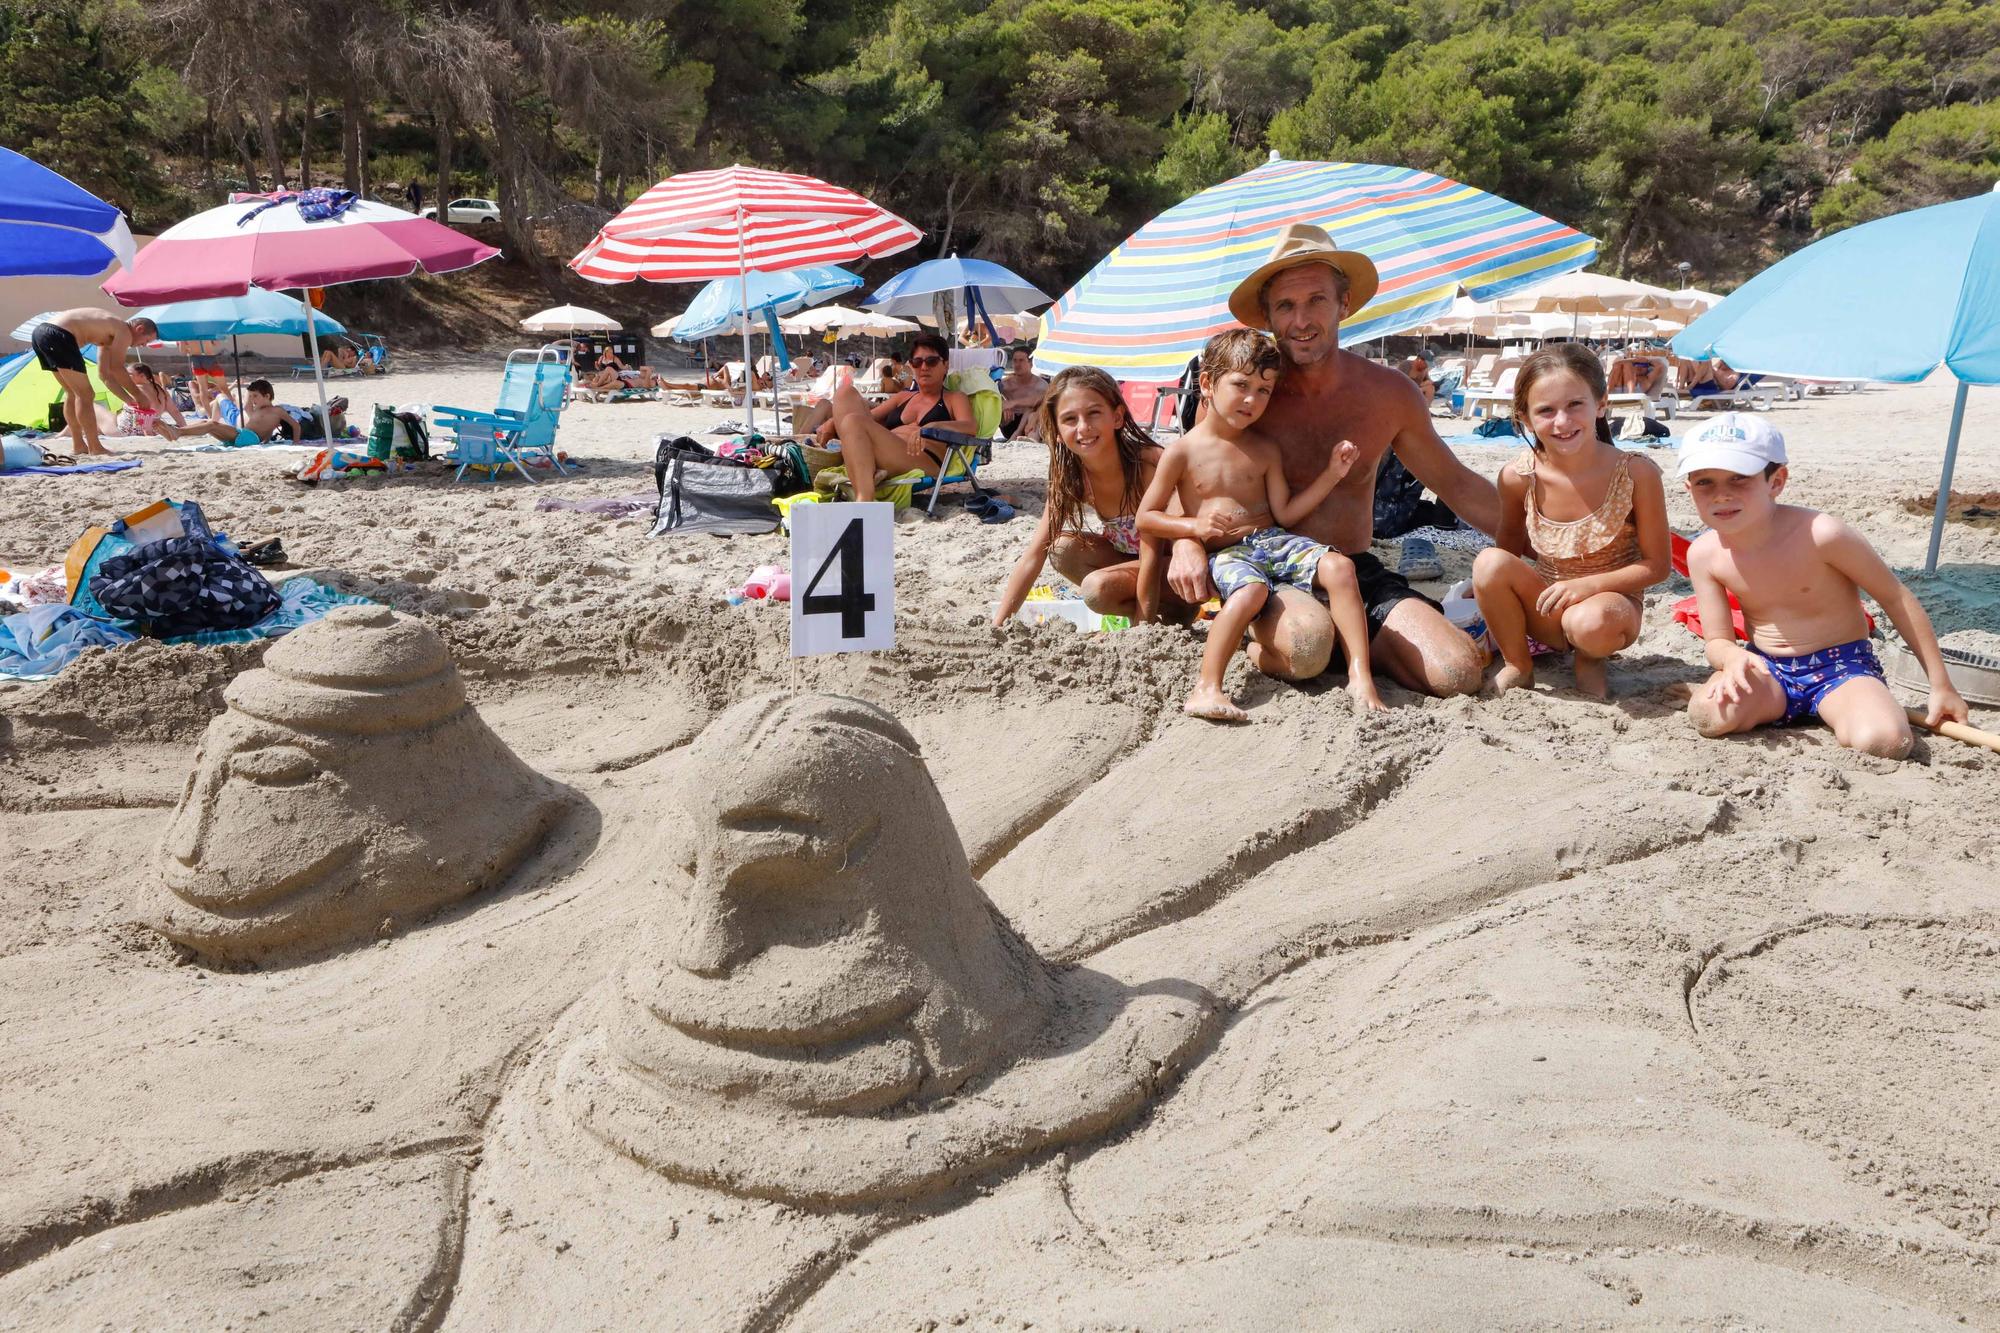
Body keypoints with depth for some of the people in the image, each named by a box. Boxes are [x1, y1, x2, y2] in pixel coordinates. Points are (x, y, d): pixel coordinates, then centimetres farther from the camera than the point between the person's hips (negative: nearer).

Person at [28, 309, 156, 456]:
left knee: (72, 393, 20)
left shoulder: (108, 336, 28)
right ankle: (95, 448, -2)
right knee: (85, 395, -4)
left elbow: (104, 374, 28)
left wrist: (129, 400, 26)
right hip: (58, 335, -10)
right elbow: (117, 369, -10)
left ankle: (78, 445, 23)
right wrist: (139, 396, -1)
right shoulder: (124, 331, -1)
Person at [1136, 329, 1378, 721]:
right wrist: (1195, 526, -12)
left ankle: (1360, 677, -27)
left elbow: (1285, 513, 9)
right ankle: (1206, 690, -40)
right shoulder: (1183, 452, 1)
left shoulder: (1265, 451, 12)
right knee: (1250, 589, -39)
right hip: (1226, 553, -4)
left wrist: (1332, 473, 0)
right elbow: (1146, 517, 3)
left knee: (1339, 566, -23)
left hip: (1274, 540, 4)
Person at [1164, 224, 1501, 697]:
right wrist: (1185, 541, -19)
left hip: (1359, 572, 3)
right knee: (1308, 642, -38)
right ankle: (1263, 649, -2)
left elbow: (1455, 483, 15)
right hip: (1270, 574, -3)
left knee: (1459, 674, -19)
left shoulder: (1390, 392, 4)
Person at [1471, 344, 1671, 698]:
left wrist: (1587, 584, -23)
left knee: (1592, 622, -38)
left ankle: (1590, 658, 1)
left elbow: (1656, 565, -11)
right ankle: (1517, 665, -3)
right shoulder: (1517, 478, -12)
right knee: (1490, 562, -26)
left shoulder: (1637, 473, -17)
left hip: (1612, 603, -2)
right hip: (1546, 609, 3)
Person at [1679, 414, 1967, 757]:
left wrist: (1941, 685, -2)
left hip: (1841, 666, -2)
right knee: (1709, 715, -31)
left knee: (1885, 741, -32)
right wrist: (1732, 658, -30)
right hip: (1767, 671, 2)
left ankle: (1842, 717, 3)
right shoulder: (1704, 554, -10)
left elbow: (1895, 598, -8)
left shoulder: (1821, 534, -21)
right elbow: (1717, 640, -2)